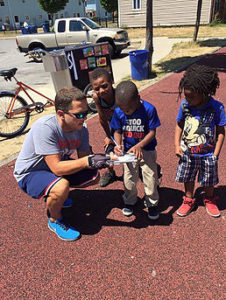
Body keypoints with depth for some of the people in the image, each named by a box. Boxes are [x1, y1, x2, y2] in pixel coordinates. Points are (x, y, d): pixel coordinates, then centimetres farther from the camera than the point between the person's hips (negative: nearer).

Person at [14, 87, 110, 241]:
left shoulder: (81, 128, -15)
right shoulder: (45, 127, -35)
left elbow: (83, 157, -10)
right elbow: (57, 167, -37)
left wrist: (102, 158, -30)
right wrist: (88, 161, -44)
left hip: (56, 166, 7)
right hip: (30, 173, -6)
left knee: (94, 176, -1)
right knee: (61, 187, -36)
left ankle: (55, 194, 19)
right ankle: (55, 221, -1)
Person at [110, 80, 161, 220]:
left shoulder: (149, 109, -21)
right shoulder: (118, 112, -12)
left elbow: (152, 132, -18)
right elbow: (118, 131, -2)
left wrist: (139, 146, -31)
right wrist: (118, 145, -22)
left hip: (146, 149, -2)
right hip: (128, 150, 3)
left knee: (150, 178, 4)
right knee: (129, 178, 11)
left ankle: (152, 203, 28)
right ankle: (130, 201, 37)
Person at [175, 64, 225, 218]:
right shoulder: (185, 105, -10)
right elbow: (179, 125, 2)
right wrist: (177, 145, -7)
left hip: (208, 154, -2)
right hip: (187, 153, 2)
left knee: (209, 181, 18)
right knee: (188, 178, 18)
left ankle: (210, 200, 46)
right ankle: (189, 200, 42)